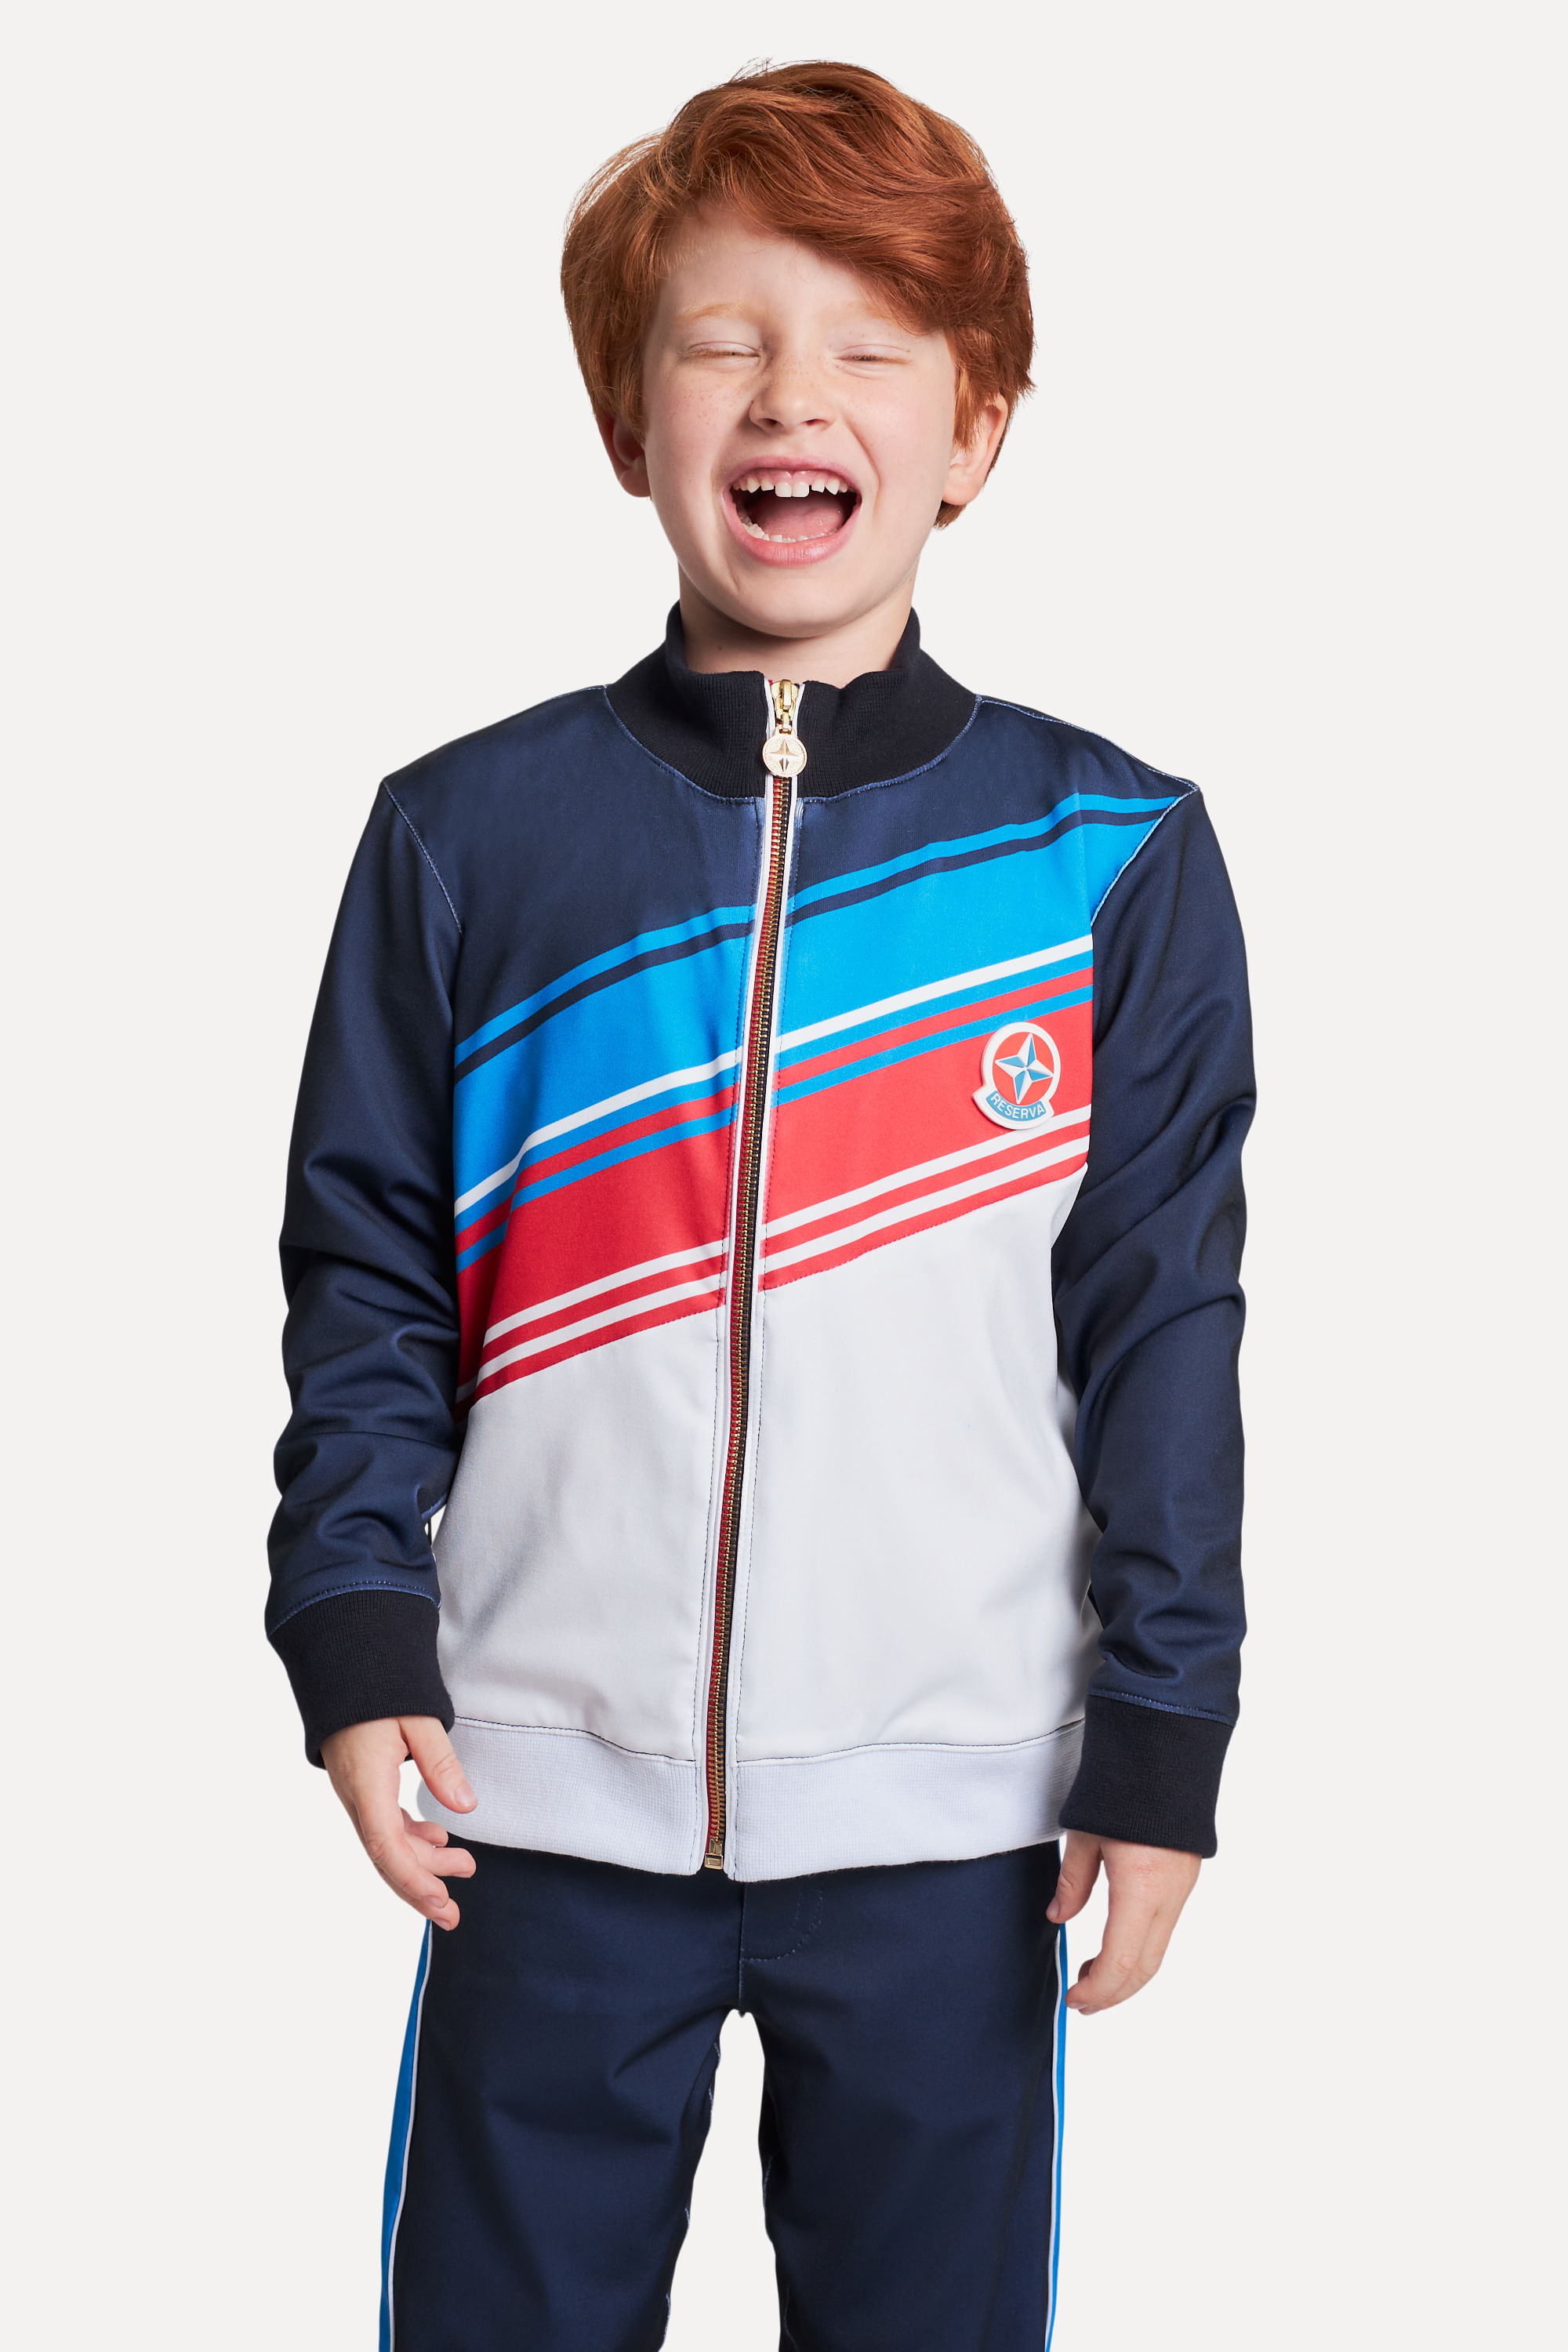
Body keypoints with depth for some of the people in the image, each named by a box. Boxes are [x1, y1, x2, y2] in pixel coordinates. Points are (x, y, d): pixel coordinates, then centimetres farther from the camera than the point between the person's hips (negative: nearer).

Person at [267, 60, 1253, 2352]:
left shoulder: (1111, 854, 0)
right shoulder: (468, 837, 1)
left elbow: (1163, 1322, 0)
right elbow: (364, 1274, 4)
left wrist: (1162, 1747, -2)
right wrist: (359, 1638, -6)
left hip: (947, 1814, 0)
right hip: (551, 1795, 1)